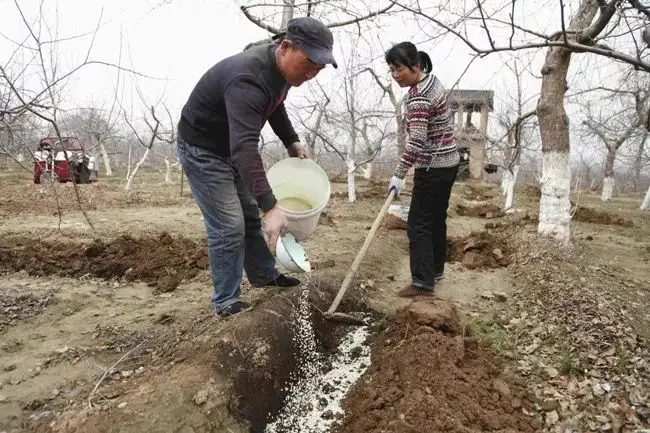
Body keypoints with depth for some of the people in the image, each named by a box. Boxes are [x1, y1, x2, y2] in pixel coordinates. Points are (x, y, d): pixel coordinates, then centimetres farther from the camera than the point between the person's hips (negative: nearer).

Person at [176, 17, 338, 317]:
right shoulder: (248, 79, -35)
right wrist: (270, 206, -50)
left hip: (229, 146, 9)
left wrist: (291, 142, 5)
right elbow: (245, 148, -45)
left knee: (250, 215, 15)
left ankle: (264, 275, 32)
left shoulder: (281, 67, -5)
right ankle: (226, 302, 7)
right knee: (228, 227, -8)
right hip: (201, 149, -9)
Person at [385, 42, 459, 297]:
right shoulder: (430, 80, 9)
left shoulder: (419, 97, -22)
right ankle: (435, 270, 30)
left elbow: (416, 143, -28)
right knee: (436, 219, 17)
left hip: (433, 168, -10)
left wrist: (398, 175, -25)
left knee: (419, 224, -4)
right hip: (447, 162, 10)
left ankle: (423, 282, 0)